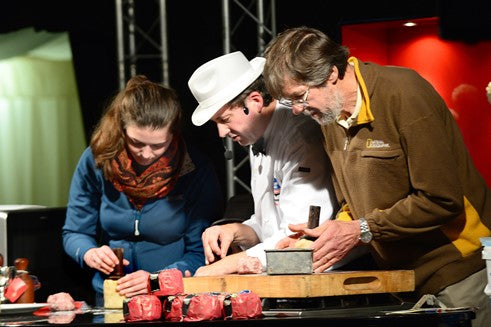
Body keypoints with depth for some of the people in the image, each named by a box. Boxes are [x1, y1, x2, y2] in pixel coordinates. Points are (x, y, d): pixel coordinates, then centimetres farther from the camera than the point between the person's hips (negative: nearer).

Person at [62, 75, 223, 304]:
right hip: (110, 299, 1)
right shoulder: (95, 160, 2)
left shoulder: (197, 171, -4)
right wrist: (90, 254, -11)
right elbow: (74, 233, 10)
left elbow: (201, 253, -1)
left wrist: (158, 280, -16)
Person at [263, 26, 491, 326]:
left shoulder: (402, 92, -18)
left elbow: (441, 200, -22)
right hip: (403, 279, 7)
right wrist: (321, 236, -7)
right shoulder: (331, 116, 8)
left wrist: (362, 230, -20)